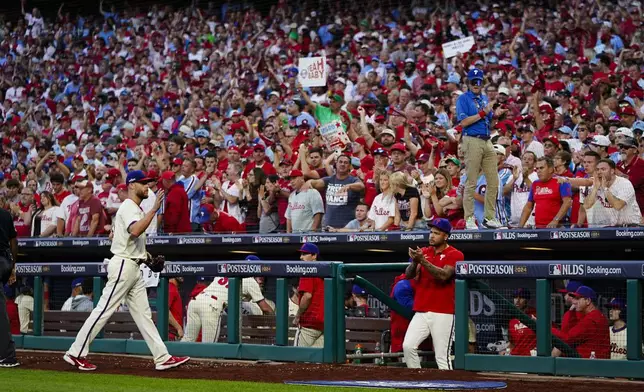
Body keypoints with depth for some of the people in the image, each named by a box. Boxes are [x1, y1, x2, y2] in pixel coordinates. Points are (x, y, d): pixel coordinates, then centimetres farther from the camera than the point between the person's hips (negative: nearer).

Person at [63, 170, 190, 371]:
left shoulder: (135, 208, 18)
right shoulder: (129, 207, -13)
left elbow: (113, 234, 26)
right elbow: (135, 231, -33)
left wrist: (143, 253, 21)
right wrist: (154, 209, -34)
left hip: (133, 268, 10)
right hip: (123, 265, -10)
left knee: (143, 313, 7)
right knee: (104, 310, -8)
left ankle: (162, 358, 6)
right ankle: (76, 353, -3)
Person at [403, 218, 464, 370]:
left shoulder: (454, 254, -3)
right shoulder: (423, 252, 14)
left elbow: (443, 276, -19)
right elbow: (409, 275, 5)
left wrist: (423, 260, -25)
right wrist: (414, 261, -16)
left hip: (442, 314, -5)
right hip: (421, 312, 5)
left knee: (442, 357, -7)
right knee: (408, 346, -9)